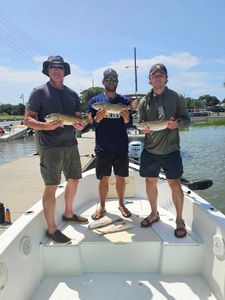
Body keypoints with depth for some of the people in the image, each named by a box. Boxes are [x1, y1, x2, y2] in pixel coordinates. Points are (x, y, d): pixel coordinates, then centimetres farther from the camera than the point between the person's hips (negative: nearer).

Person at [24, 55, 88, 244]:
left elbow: (78, 117, 17)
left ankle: (68, 213, 37)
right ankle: (51, 229, 10)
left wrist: (80, 124, -6)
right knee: (51, 186, -3)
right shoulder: (39, 92, -2)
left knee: (74, 180, 15)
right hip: (50, 147, -6)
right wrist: (45, 126, -24)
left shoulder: (72, 94, 13)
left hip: (71, 144, 6)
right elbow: (28, 118, -6)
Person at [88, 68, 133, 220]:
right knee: (104, 179, 7)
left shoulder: (125, 101, 5)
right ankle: (102, 206, 25)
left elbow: (130, 125, 2)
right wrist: (98, 118, -22)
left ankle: (121, 204, 29)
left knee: (121, 178, 11)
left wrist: (126, 118, -21)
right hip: (103, 148, -1)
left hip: (121, 148, 1)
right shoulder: (95, 100, 2)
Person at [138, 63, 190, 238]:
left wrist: (177, 123, -19)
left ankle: (179, 220, 20)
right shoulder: (144, 101, 6)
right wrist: (144, 128, -15)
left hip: (171, 150, -2)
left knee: (175, 184, 0)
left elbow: (187, 120, 3)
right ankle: (154, 213, 33)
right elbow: (140, 124, 8)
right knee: (150, 182, 11)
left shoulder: (176, 97, 1)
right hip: (150, 150, 3)